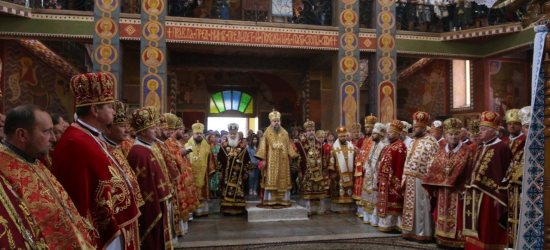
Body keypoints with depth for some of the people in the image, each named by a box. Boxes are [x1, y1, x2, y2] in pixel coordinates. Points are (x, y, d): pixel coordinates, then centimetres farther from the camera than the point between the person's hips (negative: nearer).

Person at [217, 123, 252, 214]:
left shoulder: (242, 146, 3)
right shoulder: (224, 146, 3)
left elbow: (247, 160, 5)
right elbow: (219, 160, 5)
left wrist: (246, 172, 3)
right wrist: (220, 172, 3)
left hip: (238, 173, 0)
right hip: (226, 173, 0)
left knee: (237, 190, 2)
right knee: (226, 190, 2)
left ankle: (237, 208, 10)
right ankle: (227, 208, 10)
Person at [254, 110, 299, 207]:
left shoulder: (285, 133, 10)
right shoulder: (267, 133, 2)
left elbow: (289, 146, 12)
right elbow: (263, 146, -2)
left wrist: (290, 157, 4)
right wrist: (263, 159, -8)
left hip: (283, 160, 3)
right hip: (271, 160, -3)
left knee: (283, 180, 3)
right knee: (270, 180, -3)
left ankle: (283, 200, 10)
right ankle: (269, 200, 1)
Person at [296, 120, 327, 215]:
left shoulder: (319, 144, 13)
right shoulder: (301, 144, -3)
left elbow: (322, 158, 16)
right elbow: (298, 158, -5)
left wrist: (323, 170, 11)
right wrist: (299, 171, -9)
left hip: (318, 172, 4)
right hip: (306, 172, -4)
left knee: (319, 191, 6)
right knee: (307, 191, -3)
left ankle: (319, 209, 17)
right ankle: (307, 210, 6)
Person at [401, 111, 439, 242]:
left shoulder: (430, 142, -10)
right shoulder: (413, 142, 16)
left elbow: (432, 164, -15)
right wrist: (405, 179, 13)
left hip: (421, 180, -8)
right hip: (410, 180, 8)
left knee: (421, 207, 0)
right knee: (410, 206, 12)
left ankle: (423, 233, 10)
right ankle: (411, 231, 21)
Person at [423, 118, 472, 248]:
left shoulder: (467, 151, -3)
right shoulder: (440, 152, 10)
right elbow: (433, 171, 9)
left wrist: (466, 190, -15)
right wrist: (431, 189, 4)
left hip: (457, 191, -5)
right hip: (442, 192, 5)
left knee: (456, 217, -1)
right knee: (442, 217, 11)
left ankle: (457, 240, 8)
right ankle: (442, 239, 22)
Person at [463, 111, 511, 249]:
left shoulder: (502, 148, -10)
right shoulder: (479, 148, 15)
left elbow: (504, 174, -14)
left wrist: (500, 197, -17)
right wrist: (468, 191, 12)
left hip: (489, 197, -8)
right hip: (475, 195, 8)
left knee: (488, 232, 1)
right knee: (476, 229, 14)